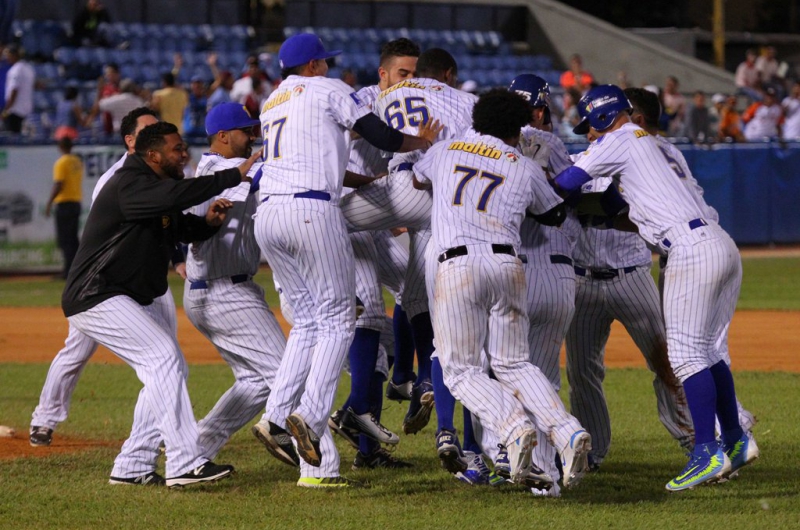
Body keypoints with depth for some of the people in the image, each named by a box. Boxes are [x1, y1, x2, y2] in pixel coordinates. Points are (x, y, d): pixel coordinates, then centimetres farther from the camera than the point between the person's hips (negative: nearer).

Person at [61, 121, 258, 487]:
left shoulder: (157, 190, 14)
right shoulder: (130, 186, -19)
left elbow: (181, 227, 16)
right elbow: (179, 194, -35)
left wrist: (207, 222, -7)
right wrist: (235, 176, -32)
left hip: (132, 300, 11)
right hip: (96, 298, -11)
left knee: (170, 368, 9)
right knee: (163, 357, -20)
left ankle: (132, 466, 9)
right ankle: (185, 464, -25)